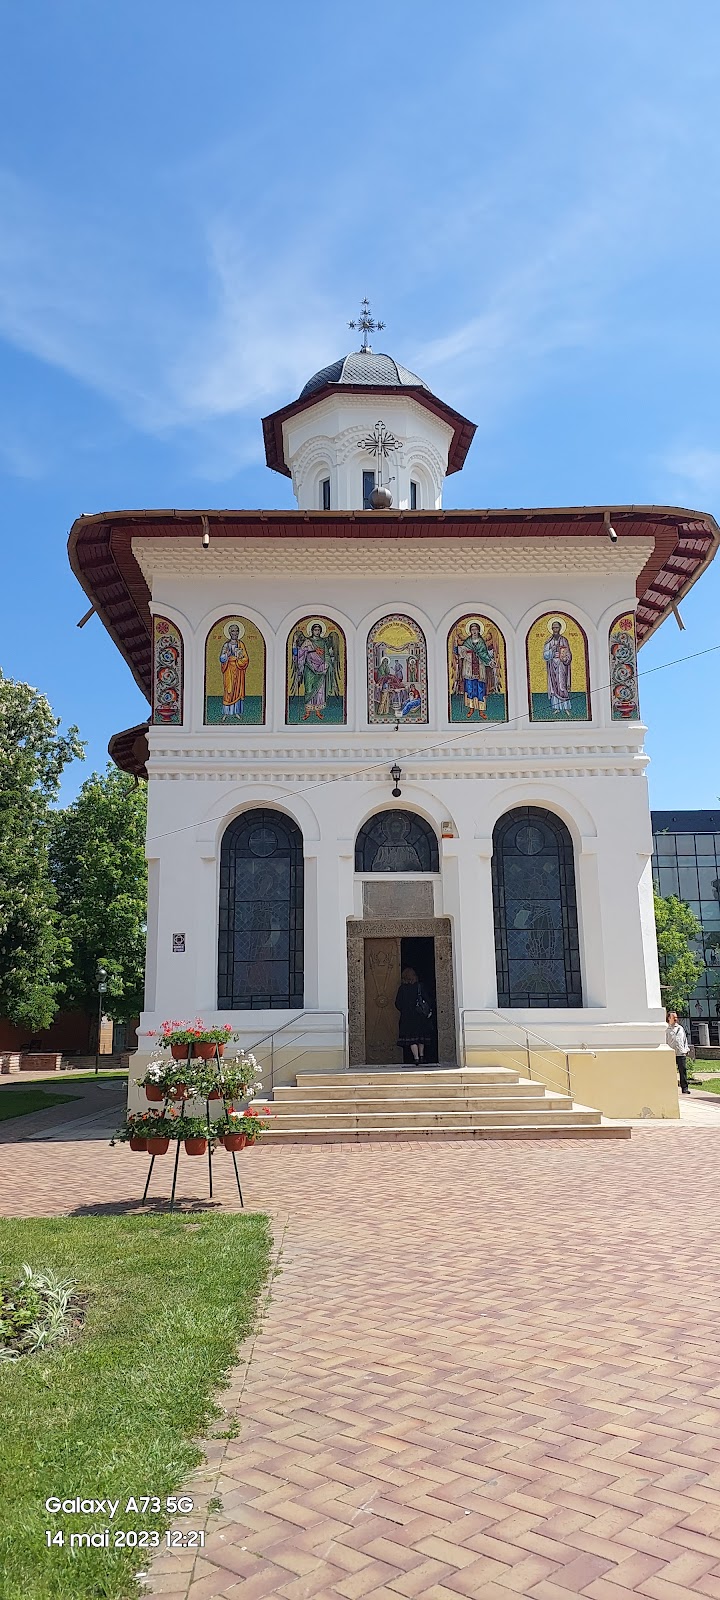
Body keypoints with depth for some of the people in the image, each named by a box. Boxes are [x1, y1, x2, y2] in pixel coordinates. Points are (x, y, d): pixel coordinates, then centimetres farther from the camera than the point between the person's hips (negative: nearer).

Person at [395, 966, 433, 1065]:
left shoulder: (402, 988, -6)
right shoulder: (419, 986, -4)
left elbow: (398, 1004, -3)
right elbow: (426, 1000, -4)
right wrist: (430, 1010, 6)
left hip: (407, 1017, -2)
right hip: (420, 1016, 2)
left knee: (411, 1038, 0)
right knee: (421, 1035, 18)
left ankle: (416, 1057, -8)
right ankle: (421, 1055, 23)